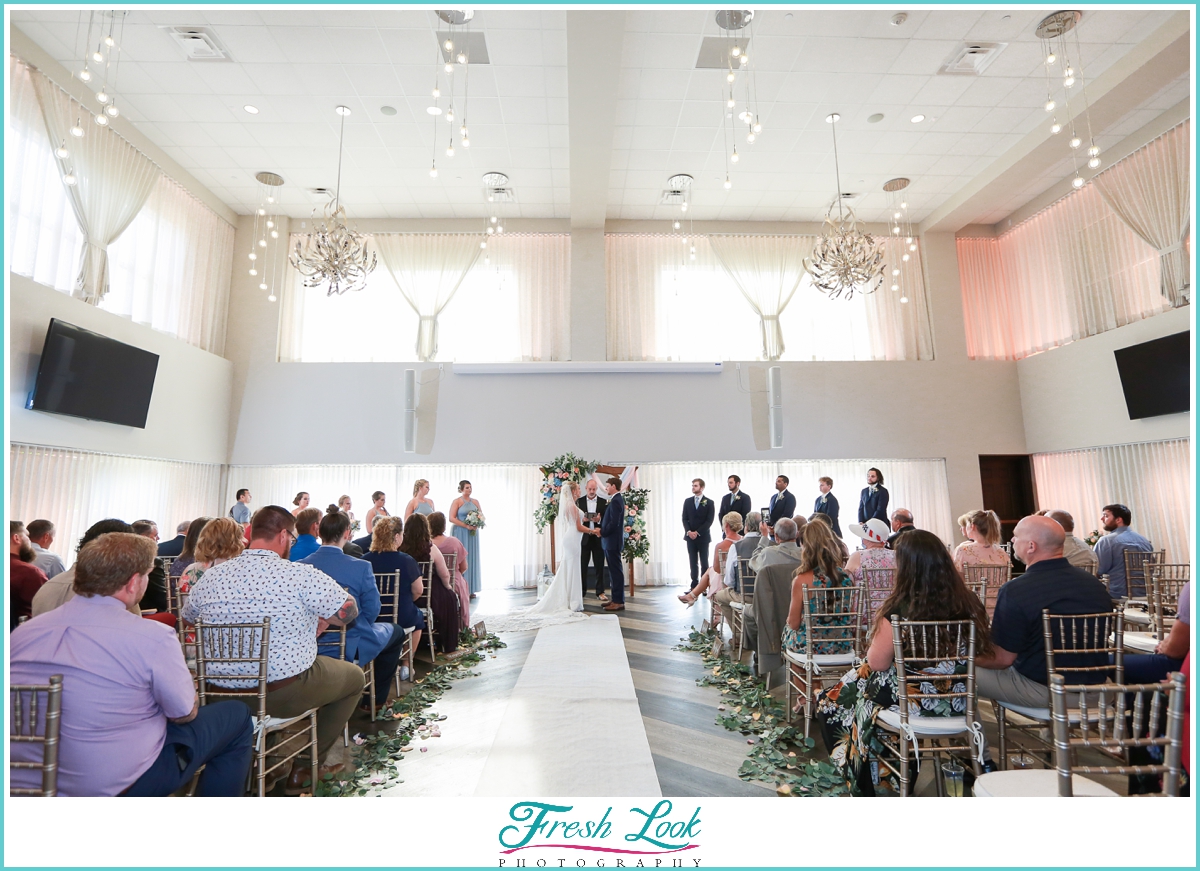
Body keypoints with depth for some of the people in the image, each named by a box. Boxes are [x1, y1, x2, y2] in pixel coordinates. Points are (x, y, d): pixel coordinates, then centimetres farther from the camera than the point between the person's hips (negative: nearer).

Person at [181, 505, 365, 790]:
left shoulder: (211, 576, -4)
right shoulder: (300, 574, -21)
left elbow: (187, 618, 16)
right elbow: (348, 611, -13)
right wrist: (321, 618, 6)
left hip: (222, 693, 6)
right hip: (284, 695, -6)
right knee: (354, 675, 20)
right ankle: (307, 764, 21)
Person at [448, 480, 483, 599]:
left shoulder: (475, 502, 12)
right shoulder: (457, 502, -3)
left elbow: (481, 515, 16)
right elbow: (451, 518, -11)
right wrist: (466, 526, -17)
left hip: (472, 534, 5)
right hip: (460, 533, -5)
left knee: (472, 559, 4)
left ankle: (470, 589, 9)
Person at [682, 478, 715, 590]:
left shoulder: (709, 502, -1)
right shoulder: (687, 501, 9)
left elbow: (709, 521, -7)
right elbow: (684, 518, 6)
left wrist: (697, 532, -14)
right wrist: (689, 531, -10)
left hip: (703, 536, -3)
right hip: (690, 536, 3)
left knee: (704, 562, 2)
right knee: (693, 562, 4)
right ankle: (694, 585, 7)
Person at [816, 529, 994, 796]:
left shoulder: (899, 609, -26)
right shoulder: (970, 602, -9)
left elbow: (876, 662, -17)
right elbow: (981, 654, 6)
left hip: (912, 702, -6)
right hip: (958, 703, 7)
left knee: (828, 702, 17)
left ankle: (863, 788, 35)